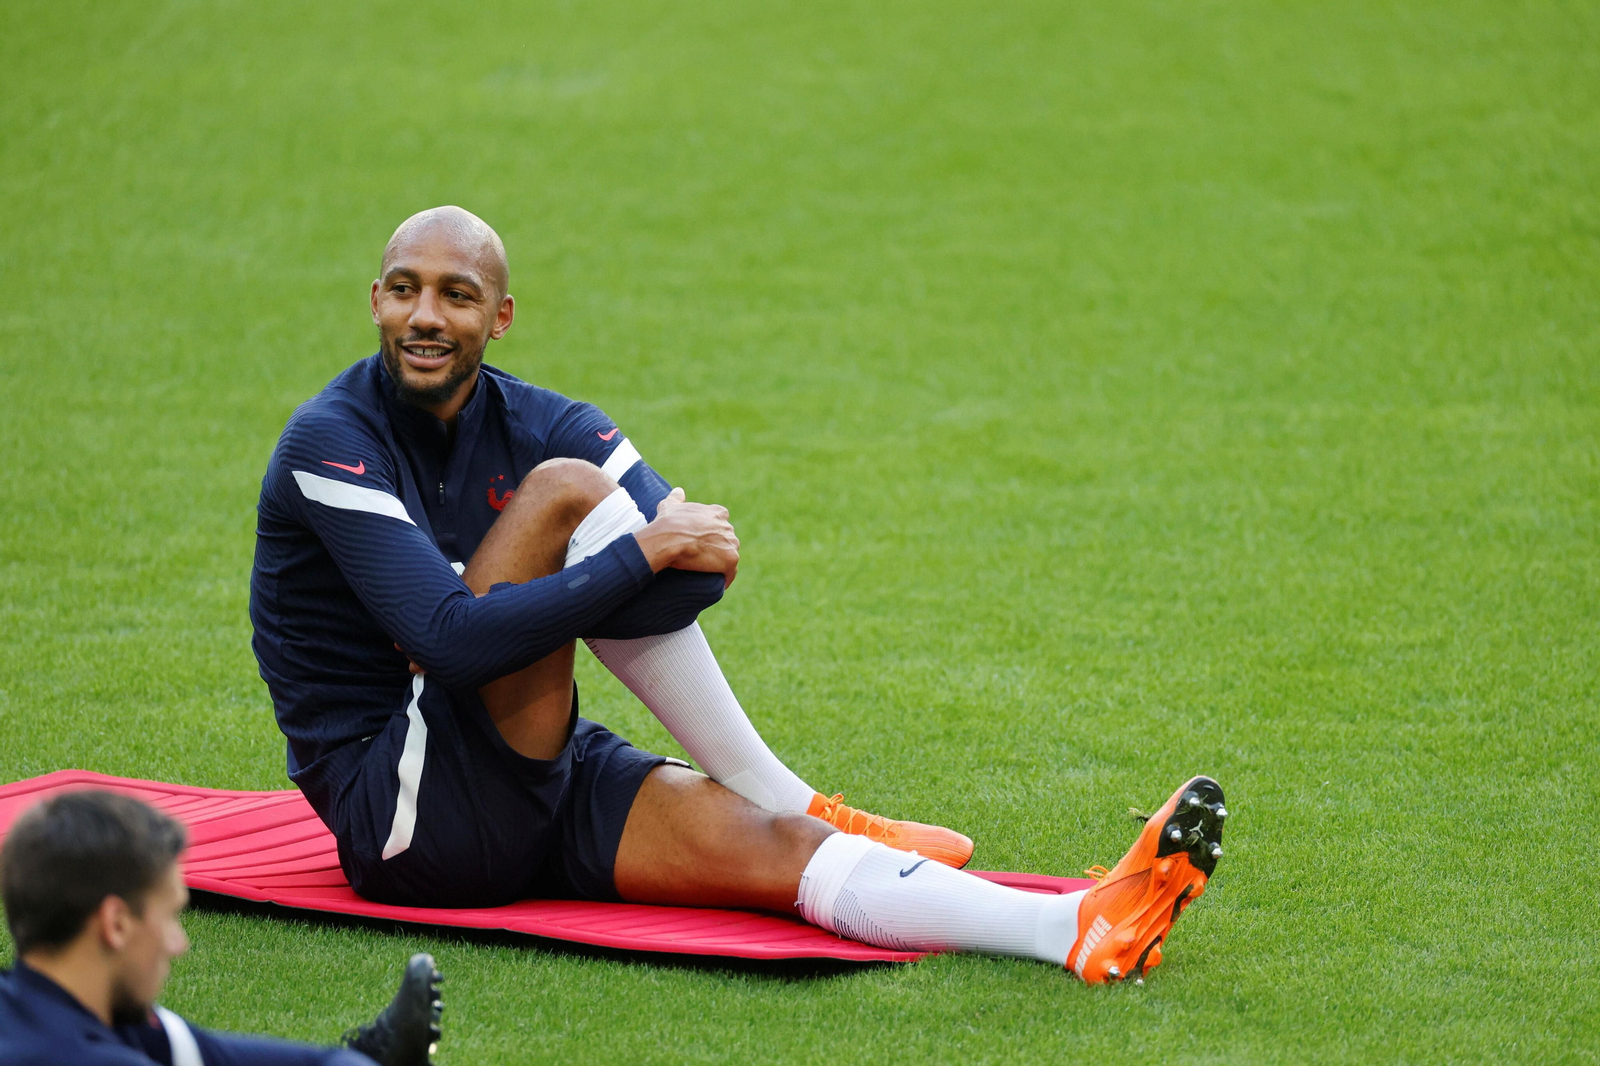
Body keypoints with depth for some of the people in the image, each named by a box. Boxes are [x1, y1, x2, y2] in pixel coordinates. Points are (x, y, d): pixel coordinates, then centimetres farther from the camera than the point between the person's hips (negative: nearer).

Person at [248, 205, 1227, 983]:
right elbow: (453, 643, -25)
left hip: (546, 779, 6)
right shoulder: (331, 443, -13)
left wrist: (695, 552, -26)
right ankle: (789, 800, -15)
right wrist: (638, 553, -24)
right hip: (404, 817, -5)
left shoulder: (534, 422, 7)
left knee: (769, 845, -21)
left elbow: (703, 562, -4)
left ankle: (1082, 929, -37)